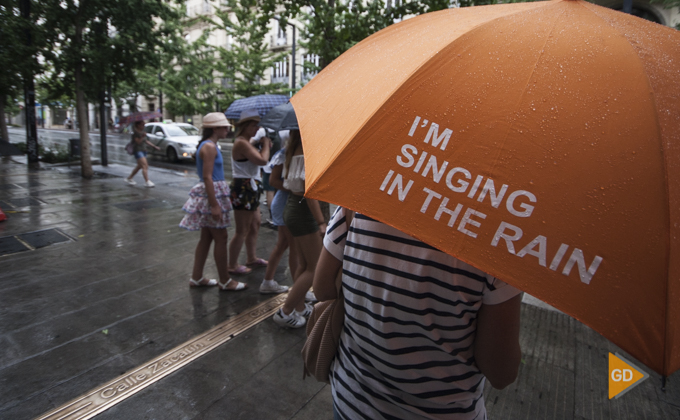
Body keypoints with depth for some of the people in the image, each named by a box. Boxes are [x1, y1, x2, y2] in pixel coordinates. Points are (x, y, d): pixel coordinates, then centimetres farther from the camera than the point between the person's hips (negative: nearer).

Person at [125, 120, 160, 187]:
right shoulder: (135, 133, -11)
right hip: (138, 151, -10)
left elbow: (146, 141, 21)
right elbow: (138, 142, -21)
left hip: (143, 151, 10)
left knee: (139, 166, 18)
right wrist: (142, 137, -34)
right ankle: (147, 182, -22)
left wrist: (155, 146, 17)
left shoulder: (142, 132, 15)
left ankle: (129, 178, 31)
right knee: (145, 166, -19)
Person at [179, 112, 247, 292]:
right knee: (221, 238, -1)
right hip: (211, 195, -10)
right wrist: (214, 204, -24)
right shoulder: (209, 147, -16)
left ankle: (196, 278, 25)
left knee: (206, 237, 15)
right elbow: (207, 177, -22)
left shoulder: (209, 145, 14)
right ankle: (225, 281, 10)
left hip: (211, 193, 10)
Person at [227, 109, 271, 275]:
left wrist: (263, 145, 2)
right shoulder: (242, 143, -19)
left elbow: (258, 158, 17)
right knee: (242, 231, -2)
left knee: (255, 224, 20)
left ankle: (252, 258, 34)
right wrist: (265, 144, -11)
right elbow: (262, 160, -28)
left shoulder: (246, 142, 15)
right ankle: (232, 266, 10)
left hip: (251, 187, 11)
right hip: (243, 188, -11)